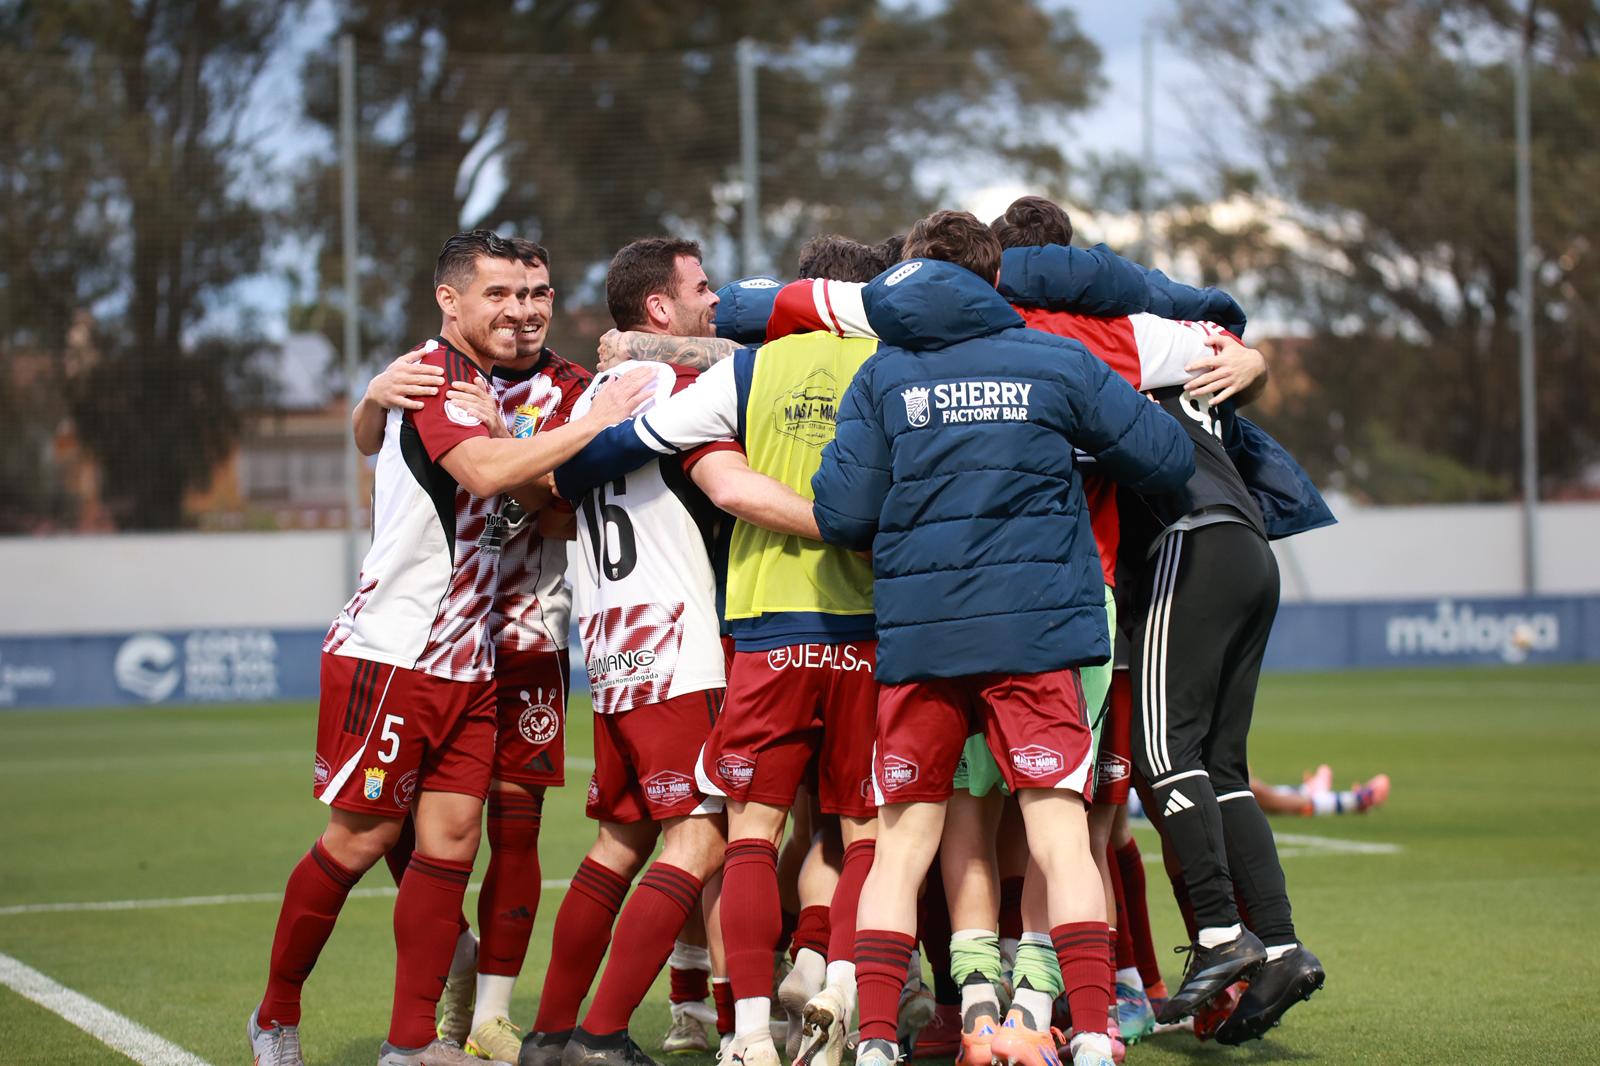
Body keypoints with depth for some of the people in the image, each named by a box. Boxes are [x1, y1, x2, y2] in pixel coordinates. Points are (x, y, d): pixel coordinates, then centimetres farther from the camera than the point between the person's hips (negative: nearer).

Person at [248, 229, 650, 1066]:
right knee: (358, 840, -3)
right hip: (389, 651, -8)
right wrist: (597, 422, -25)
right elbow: (483, 471, -28)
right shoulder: (431, 376, -11)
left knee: (450, 841, 2)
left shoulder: (482, 391, 17)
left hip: (465, 662, 8)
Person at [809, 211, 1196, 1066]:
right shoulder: (1055, 362, 5)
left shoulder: (880, 378, 6)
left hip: (915, 640, 1)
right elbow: (1168, 459, 9)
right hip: (1033, 634, -1)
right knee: (1061, 840, 0)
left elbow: (840, 515, -1)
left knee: (901, 847, 9)